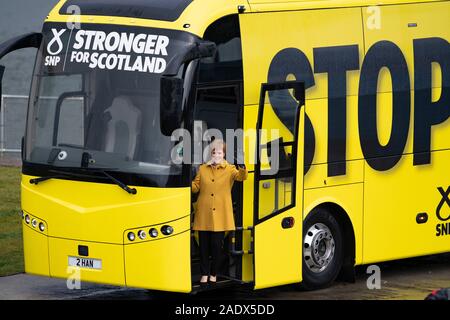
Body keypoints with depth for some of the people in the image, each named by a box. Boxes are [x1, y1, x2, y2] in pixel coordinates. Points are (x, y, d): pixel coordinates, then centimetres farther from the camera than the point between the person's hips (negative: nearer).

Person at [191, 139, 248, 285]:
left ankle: (213, 274, 15)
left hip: (220, 215, -2)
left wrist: (242, 168, -38)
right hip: (203, 215, 2)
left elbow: (241, 176, -16)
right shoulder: (203, 169, 10)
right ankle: (204, 274, 11)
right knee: (204, 245, 3)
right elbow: (195, 187, 8)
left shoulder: (230, 169, 3)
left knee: (216, 245, 2)